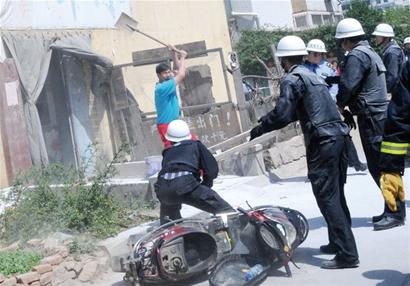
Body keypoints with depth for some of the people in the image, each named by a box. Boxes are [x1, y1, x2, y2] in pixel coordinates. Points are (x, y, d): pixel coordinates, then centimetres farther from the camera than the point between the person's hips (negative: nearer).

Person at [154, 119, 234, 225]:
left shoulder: (167, 152, 33)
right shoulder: (196, 145, 24)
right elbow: (212, 169, 15)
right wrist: (205, 184, 33)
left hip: (162, 189, 4)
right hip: (185, 184, -4)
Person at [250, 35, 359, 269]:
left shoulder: (292, 79, -8)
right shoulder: (312, 76, 21)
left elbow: (282, 115, -15)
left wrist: (259, 130, 0)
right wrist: (269, 118, 31)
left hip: (322, 143, -9)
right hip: (338, 136, 9)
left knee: (327, 197, -6)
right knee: (336, 194, 18)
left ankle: (347, 254, -7)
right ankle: (339, 242, 28)